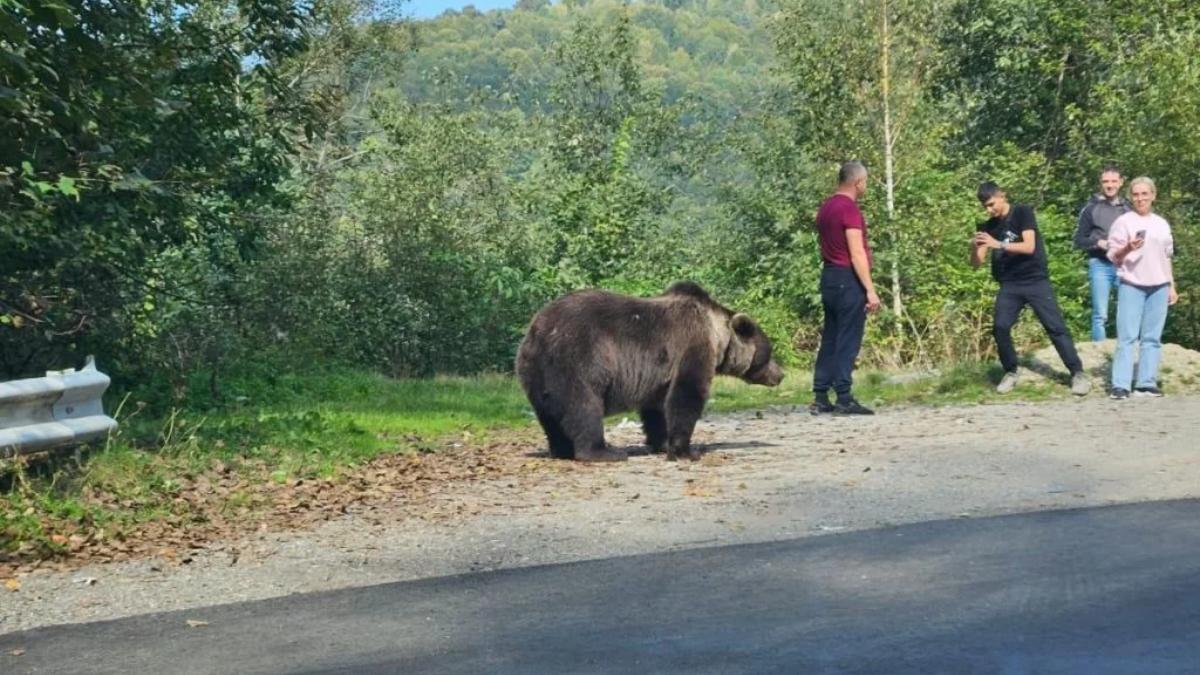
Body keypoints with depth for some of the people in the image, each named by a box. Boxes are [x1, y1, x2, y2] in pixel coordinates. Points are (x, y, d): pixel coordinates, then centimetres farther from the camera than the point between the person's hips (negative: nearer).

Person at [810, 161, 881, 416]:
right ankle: (844, 399, -7)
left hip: (829, 278, 9)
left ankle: (820, 398, 9)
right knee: (848, 342, -6)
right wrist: (870, 290, -18)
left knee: (830, 339, 10)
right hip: (848, 280, -9)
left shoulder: (826, 208, 14)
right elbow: (857, 254, -19)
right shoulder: (849, 209, -14)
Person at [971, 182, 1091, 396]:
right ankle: (1010, 373, 5)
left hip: (1036, 280, -4)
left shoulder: (1022, 212, -7)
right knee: (1000, 327, -11)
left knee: (1056, 327, -7)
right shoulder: (988, 227, 5)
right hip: (1009, 285, 4)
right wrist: (975, 247, -20)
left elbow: (1029, 246, -19)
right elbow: (976, 263, 2)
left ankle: (1078, 373, -3)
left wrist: (998, 244, -29)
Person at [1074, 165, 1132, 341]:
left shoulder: (1128, 208, 11)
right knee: (1100, 315, -3)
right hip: (1100, 265, -2)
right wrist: (1099, 243, -13)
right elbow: (1079, 240, 3)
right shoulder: (1091, 208, 3)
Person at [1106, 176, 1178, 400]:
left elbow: (1166, 257, 19)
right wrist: (1128, 248, -23)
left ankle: (1147, 383, 6)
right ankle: (1120, 385, -11)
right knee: (1127, 336, -8)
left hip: (1159, 287, 5)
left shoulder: (1162, 224, 14)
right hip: (1132, 286, -4)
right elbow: (1113, 256, -3)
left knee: (1152, 337, 3)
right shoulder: (1123, 222, 0)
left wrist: (1172, 286, 15)